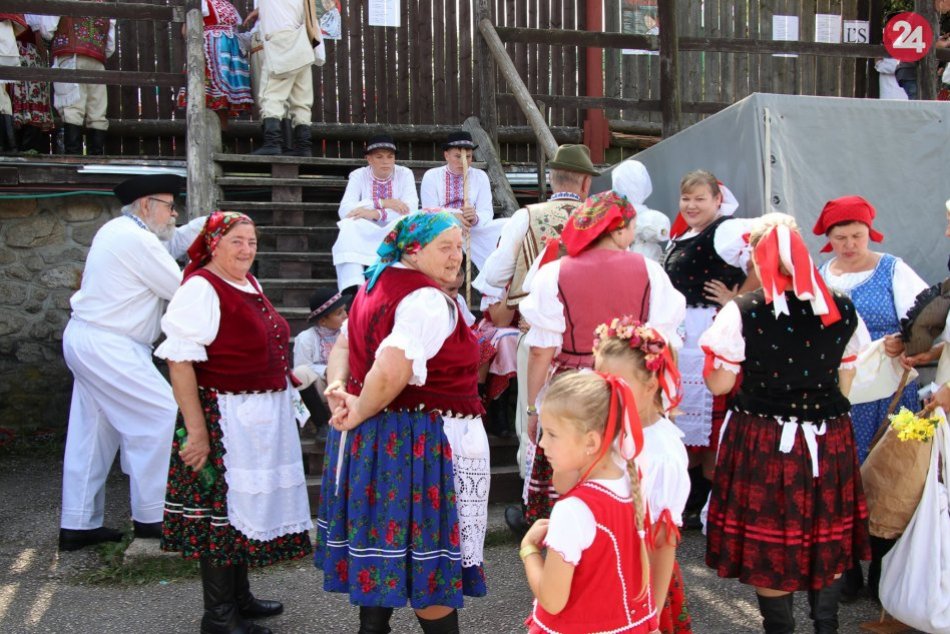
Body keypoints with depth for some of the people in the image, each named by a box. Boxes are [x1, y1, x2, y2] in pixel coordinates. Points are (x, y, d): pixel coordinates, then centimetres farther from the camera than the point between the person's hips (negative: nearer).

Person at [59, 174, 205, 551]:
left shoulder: (118, 230, 14)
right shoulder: (136, 240, -16)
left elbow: (172, 243, 25)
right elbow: (180, 289, -13)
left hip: (88, 340, 11)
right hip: (107, 347, -11)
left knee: (92, 432, 12)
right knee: (161, 415, -6)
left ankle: (78, 525, 19)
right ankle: (150, 517, 1)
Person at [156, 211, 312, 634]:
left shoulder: (250, 285, 11)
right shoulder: (200, 288, -16)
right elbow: (180, 361, -22)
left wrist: (282, 401, 23)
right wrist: (196, 430, -24)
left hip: (263, 419, 9)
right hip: (223, 419, -9)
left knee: (246, 506, 18)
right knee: (222, 510, 1)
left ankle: (240, 598, 33)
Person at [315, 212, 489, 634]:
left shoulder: (377, 283, 10)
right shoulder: (429, 300, -20)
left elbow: (344, 344, 13)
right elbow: (390, 372, -29)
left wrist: (338, 388, -3)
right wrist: (359, 414, -14)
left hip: (373, 438, 10)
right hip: (424, 440, -10)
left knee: (381, 543, 20)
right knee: (432, 552, 3)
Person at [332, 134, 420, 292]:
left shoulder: (405, 174, 5)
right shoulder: (358, 175, 5)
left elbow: (411, 209, -12)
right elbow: (345, 210, -11)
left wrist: (376, 213, -24)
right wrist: (382, 203, -19)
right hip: (365, 236, 0)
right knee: (349, 225, -31)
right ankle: (353, 289, -44)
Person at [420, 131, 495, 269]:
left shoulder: (481, 176, 7)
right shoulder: (431, 176, 3)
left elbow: (487, 212, -3)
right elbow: (430, 211, -7)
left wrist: (475, 218, -28)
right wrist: (453, 217, -28)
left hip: (474, 231, 2)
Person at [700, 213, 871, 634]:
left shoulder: (742, 312, -15)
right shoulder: (842, 311, -2)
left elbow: (719, 384, -7)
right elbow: (846, 384, 8)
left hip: (764, 441, -4)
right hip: (828, 440, 4)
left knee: (768, 544, 12)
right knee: (826, 538, 20)